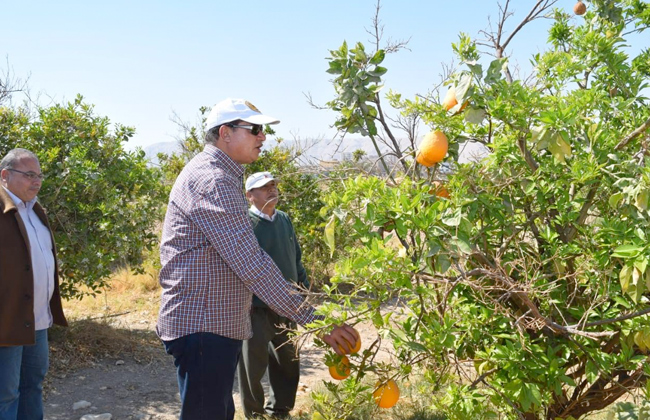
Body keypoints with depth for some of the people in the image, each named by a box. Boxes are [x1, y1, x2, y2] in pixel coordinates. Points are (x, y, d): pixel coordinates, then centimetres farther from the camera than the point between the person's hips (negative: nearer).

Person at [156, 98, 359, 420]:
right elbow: (252, 263, -26)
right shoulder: (212, 181, -19)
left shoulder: (216, 174, 15)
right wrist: (314, 320, -24)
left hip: (215, 323, 11)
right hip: (202, 328, -11)